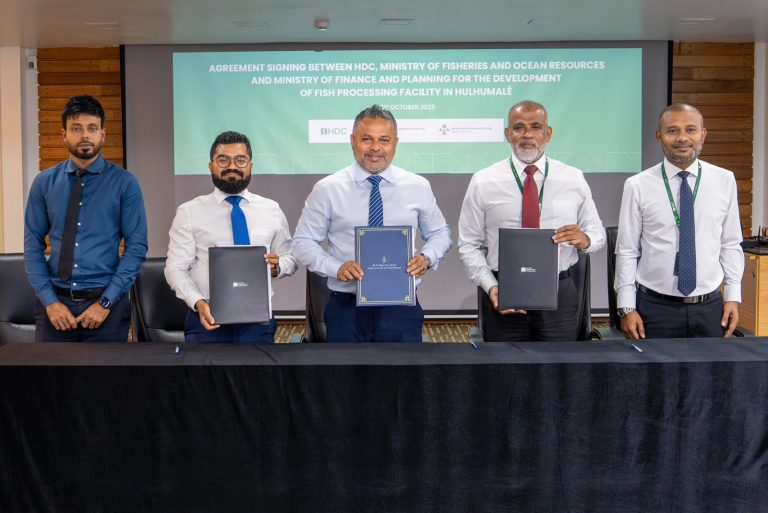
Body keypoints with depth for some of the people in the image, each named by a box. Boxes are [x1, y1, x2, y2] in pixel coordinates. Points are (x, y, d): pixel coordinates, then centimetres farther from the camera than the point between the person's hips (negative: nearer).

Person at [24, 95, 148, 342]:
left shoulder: (124, 183, -3)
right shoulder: (44, 183, 3)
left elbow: (136, 247, -5)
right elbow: (33, 246, 3)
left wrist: (105, 302, -11)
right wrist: (50, 301, -7)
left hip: (107, 304, -1)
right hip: (56, 302, 2)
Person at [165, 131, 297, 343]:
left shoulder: (271, 210, 8)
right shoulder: (189, 212, 1)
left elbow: (291, 258, 13)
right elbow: (176, 268, -2)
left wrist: (277, 266, -10)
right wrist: (198, 302, -19)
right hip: (208, 318, -2)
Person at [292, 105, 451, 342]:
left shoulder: (418, 187, 4)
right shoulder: (327, 189, -2)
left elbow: (440, 233, 15)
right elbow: (303, 242, 2)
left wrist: (427, 257, -7)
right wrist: (336, 268, -15)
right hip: (346, 308, -1)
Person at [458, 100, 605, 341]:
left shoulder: (574, 179, 4)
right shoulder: (483, 182, -1)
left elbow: (598, 234, 9)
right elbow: (469, 246, -1)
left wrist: (584, 239, -15)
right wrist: (491, 288, -14)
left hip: (559, 295, 1)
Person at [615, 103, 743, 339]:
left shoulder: (724, 181, 2)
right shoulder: (638, 186, -5)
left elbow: (731, 244, 6)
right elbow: (627, 251, -3)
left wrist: (733, 296, 2)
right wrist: (627, 308, -5)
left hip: (710, 307, 2)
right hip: (655, 308, -2)